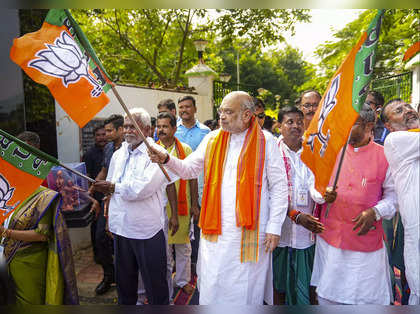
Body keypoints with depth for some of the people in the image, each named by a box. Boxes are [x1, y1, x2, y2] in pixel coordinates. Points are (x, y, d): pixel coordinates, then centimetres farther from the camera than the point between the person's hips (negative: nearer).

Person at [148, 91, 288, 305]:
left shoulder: (265, 142, -3)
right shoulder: (212, 139, 7)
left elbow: (279, 187, -2)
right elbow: (189, 169, 9)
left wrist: (274, 227, -6)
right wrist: (166, 159, -9)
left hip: (250, 230, -2)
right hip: (216, 229, 3)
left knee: (246, 288, 11)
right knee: (212, 287, 10)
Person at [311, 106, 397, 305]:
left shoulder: (384, 155, -2)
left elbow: (393, 193, 3)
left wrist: (375, 212, -15)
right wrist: (324, 194, -11)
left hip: (366, 240, -2)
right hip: (330, 235, 2)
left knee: (366, 297, 10)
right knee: (327, 295, 13)